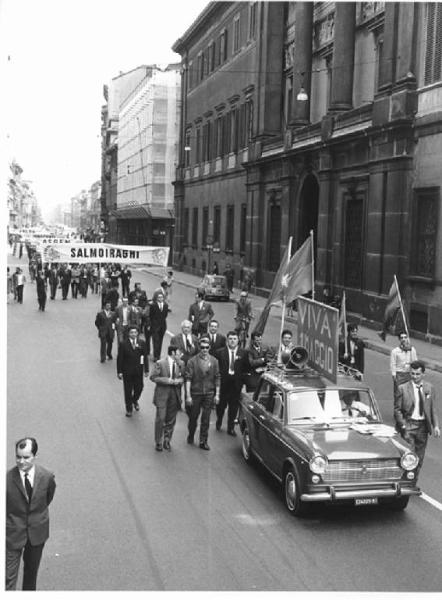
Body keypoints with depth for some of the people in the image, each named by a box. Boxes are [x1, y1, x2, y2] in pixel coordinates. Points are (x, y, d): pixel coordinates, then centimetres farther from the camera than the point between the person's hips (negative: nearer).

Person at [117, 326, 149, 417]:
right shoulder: (123, 344, -7)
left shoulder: (142, 343, 0)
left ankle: (135, 401, 40)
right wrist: (119, 372, -6)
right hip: (127, 371, -2)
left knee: (139, 388, 8)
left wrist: (146, 370, 2)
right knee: (128, 390, 6)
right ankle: (129, 409, 22)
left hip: (138, 371, 2)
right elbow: (119, 358, -4)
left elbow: (145, 357, 3)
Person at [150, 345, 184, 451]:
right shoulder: (160, 363, -9)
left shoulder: (181, 364, 3)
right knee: (160, 419, 0)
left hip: (175, 395, 4)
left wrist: (180, 380, -15)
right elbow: (153, 377, -12)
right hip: (162, 395, -4)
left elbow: (184, 377, 9)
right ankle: (158, 442, 15)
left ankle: (167, 441, 26)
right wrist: (168, 380, -19)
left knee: (171, 420, 10)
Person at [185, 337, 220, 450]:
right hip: (195, 393, -2)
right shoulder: (192, 361, -6)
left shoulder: (214, 361, 2)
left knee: (206, 419, 4)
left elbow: (217, 378, 6)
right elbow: (188, 378, -8)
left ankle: (203, 441, 13)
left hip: (209, 394, 2)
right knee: (193, 416, 11)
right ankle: (191, 436, 33)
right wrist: (188, 395, -12)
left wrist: (217, 394, 3)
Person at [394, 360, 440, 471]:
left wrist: (436, 426, -4)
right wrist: (403, 424, -12)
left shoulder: (430, 388, 4)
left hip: (423, 425, 3)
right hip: (408, 424, -3)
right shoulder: (402, 388, -5)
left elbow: (434, 409, 4)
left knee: (419, 456, 11)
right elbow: (397, 409, -3)